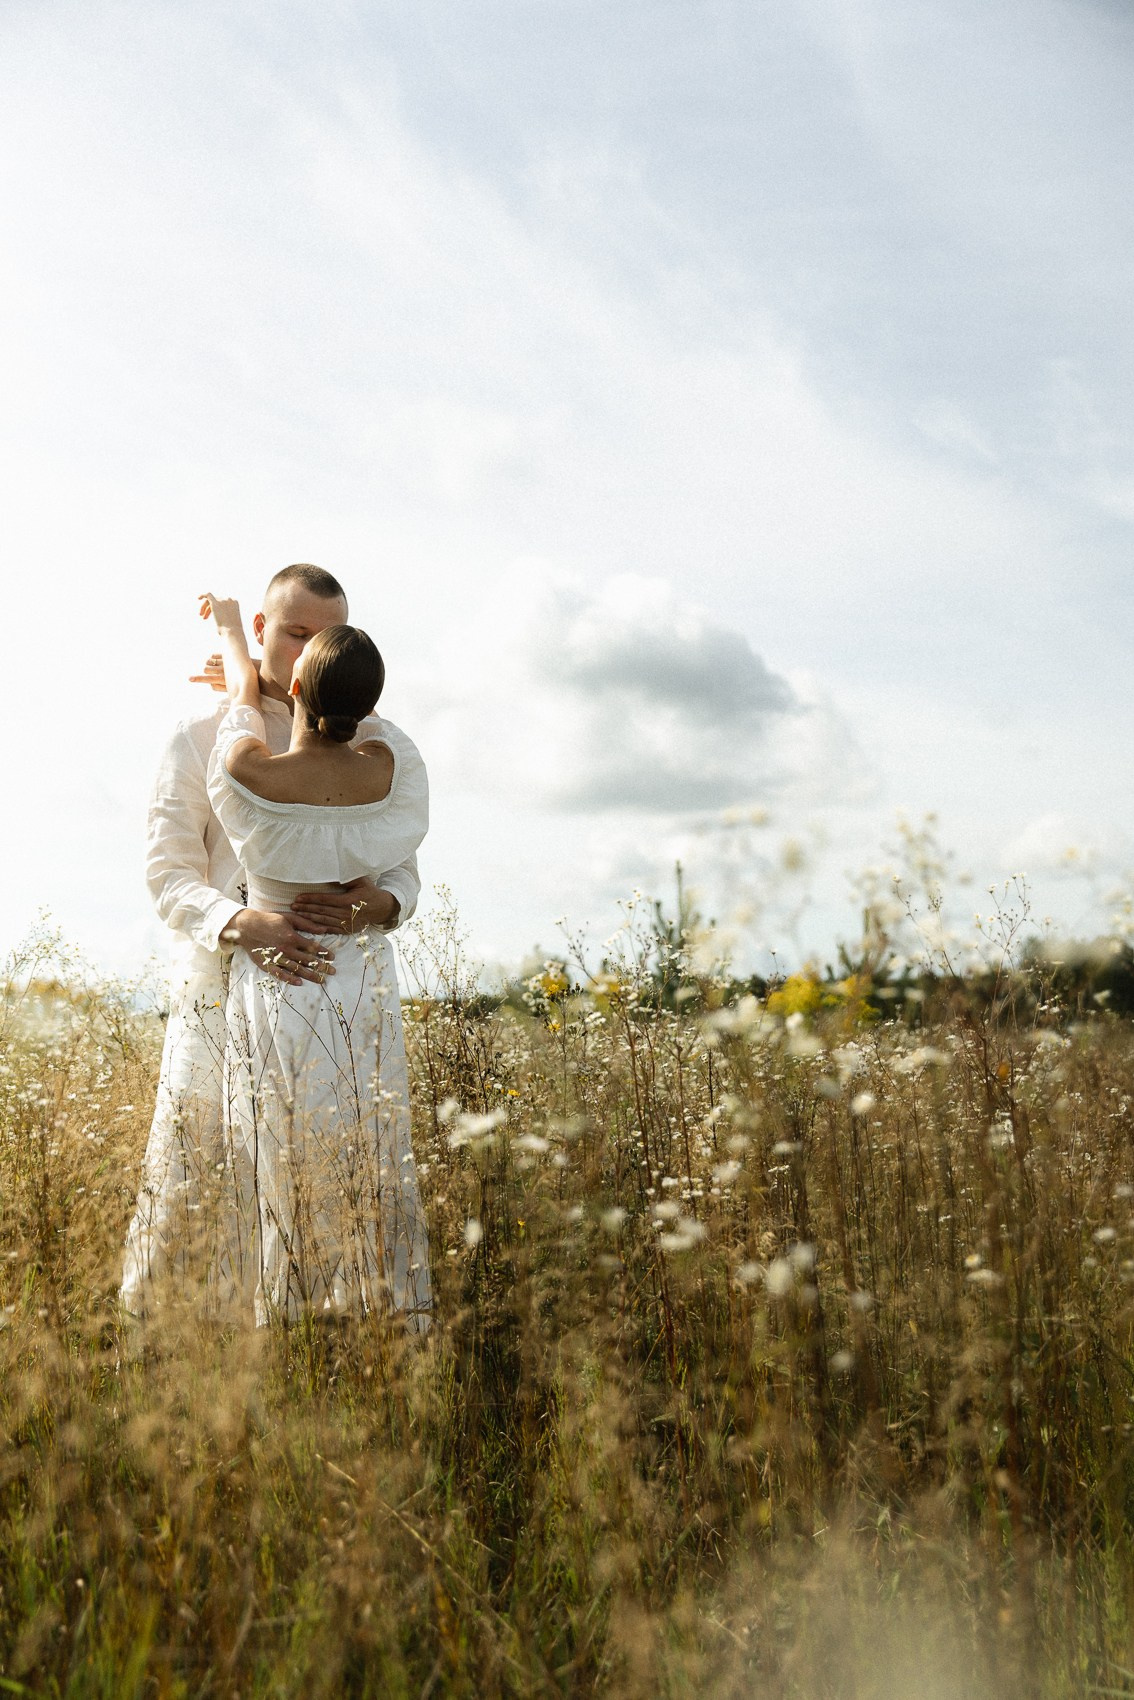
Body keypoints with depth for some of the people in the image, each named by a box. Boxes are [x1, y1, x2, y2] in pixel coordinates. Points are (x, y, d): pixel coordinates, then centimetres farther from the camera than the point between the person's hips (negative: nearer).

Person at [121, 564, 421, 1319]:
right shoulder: (203, 738, 5)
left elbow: (403, 866, 9)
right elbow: (169, 870, -2)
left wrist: (378, 903, -16)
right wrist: (241, 923, -22)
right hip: (223, 982, -2)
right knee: (188, 1173, -1)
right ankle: (147, 1326, 14)